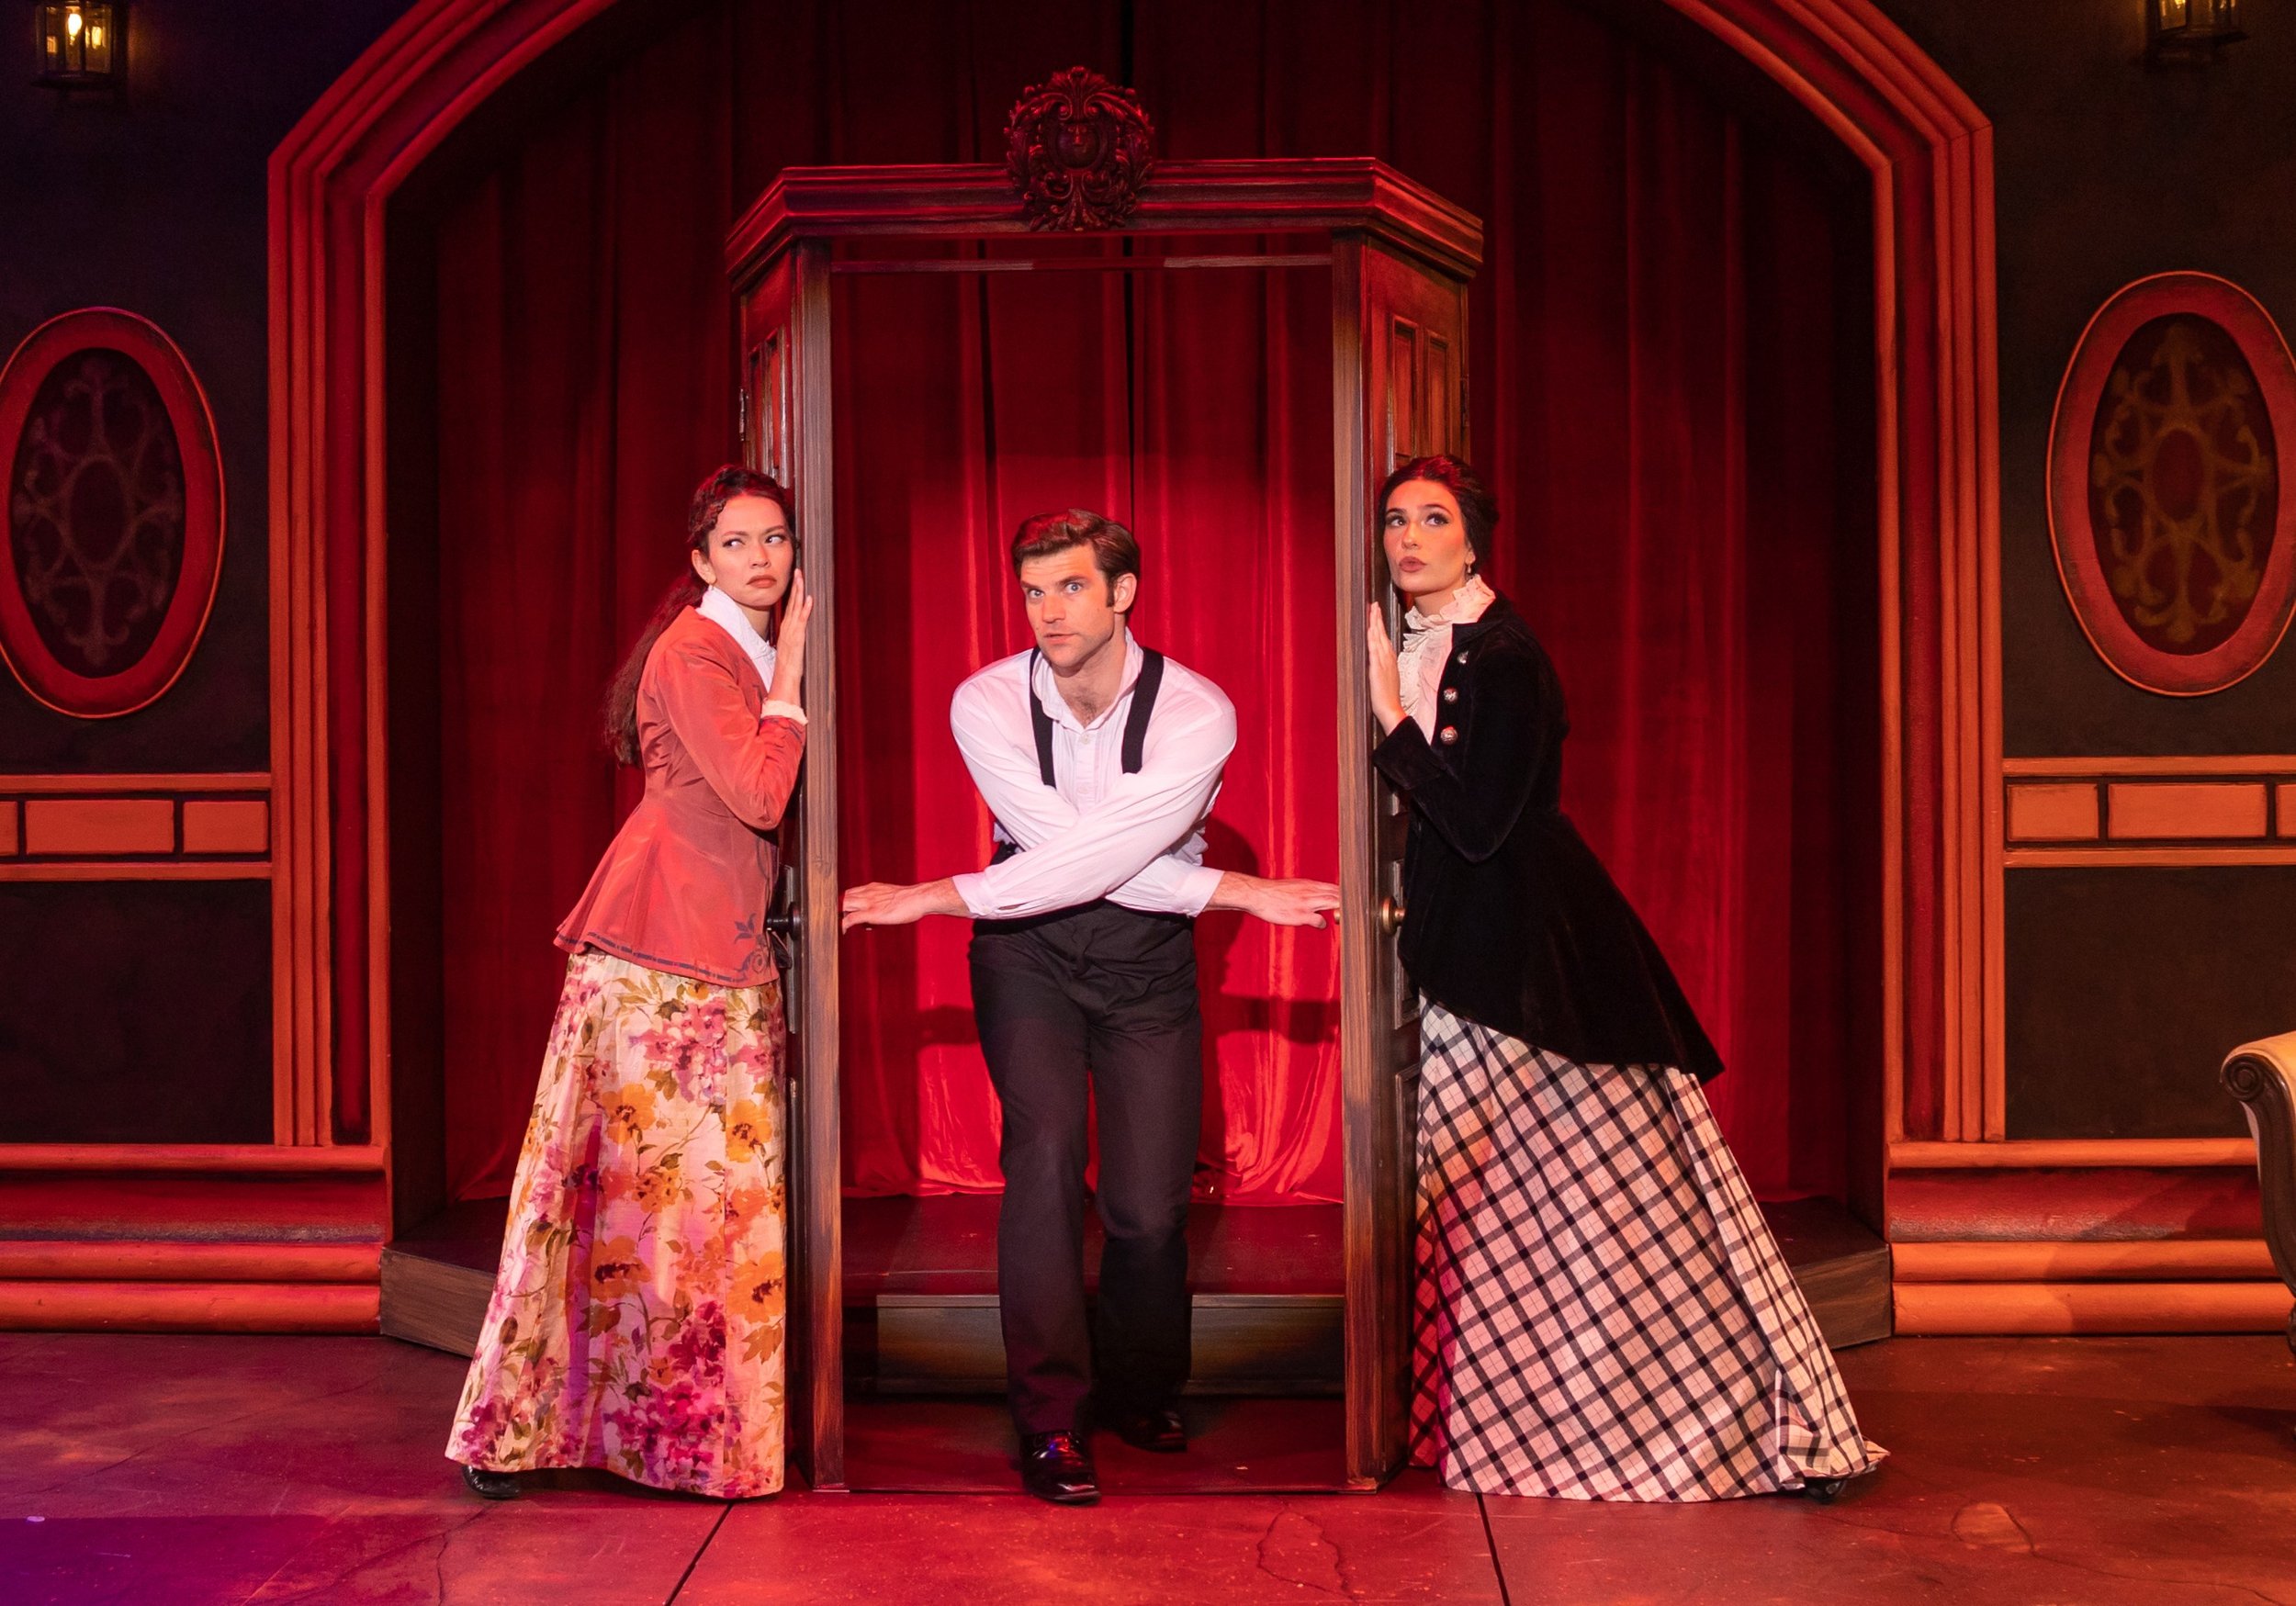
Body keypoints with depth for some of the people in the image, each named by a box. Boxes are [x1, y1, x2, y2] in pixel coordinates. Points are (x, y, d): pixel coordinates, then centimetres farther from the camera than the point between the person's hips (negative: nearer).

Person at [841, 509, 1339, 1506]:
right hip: (1029, 950, 0)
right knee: (1045, 1143, -22)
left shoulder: (1196, 715, -18)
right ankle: (1049, 1420, -9)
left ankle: (1141, 1392, 25)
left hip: (1146, 960, 0)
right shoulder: (987, 705, -13)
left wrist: (933, 897, -30)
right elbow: (1060, 842, -19)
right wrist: (1239, 891, -22)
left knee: (1149, 1206, -6)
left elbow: (1099, 857, -28)